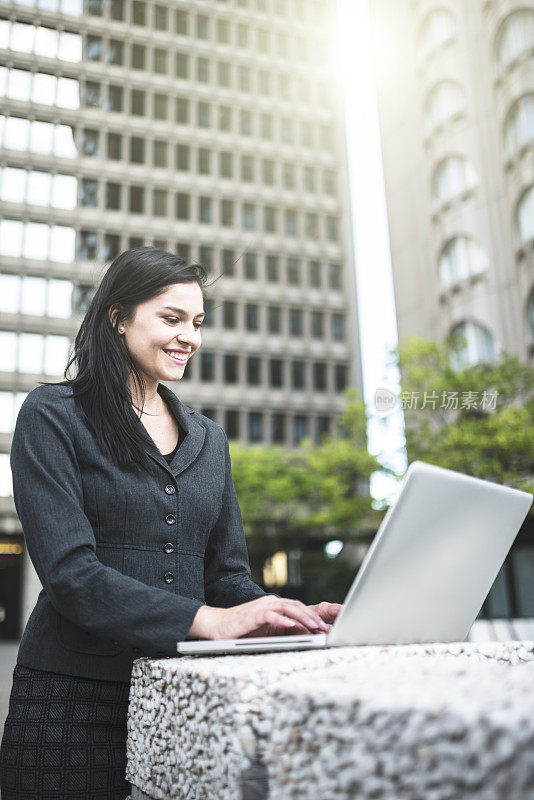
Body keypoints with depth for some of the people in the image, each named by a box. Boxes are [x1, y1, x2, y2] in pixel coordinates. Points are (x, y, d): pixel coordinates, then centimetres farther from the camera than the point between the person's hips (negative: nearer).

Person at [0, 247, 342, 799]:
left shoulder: (208, 438, 14)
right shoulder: (52, 416, -3)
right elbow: (70, 571, -14)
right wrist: (206, 620, -23)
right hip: (73, 697, -4)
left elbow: (227, 575, 12)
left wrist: (293, 617, -8)